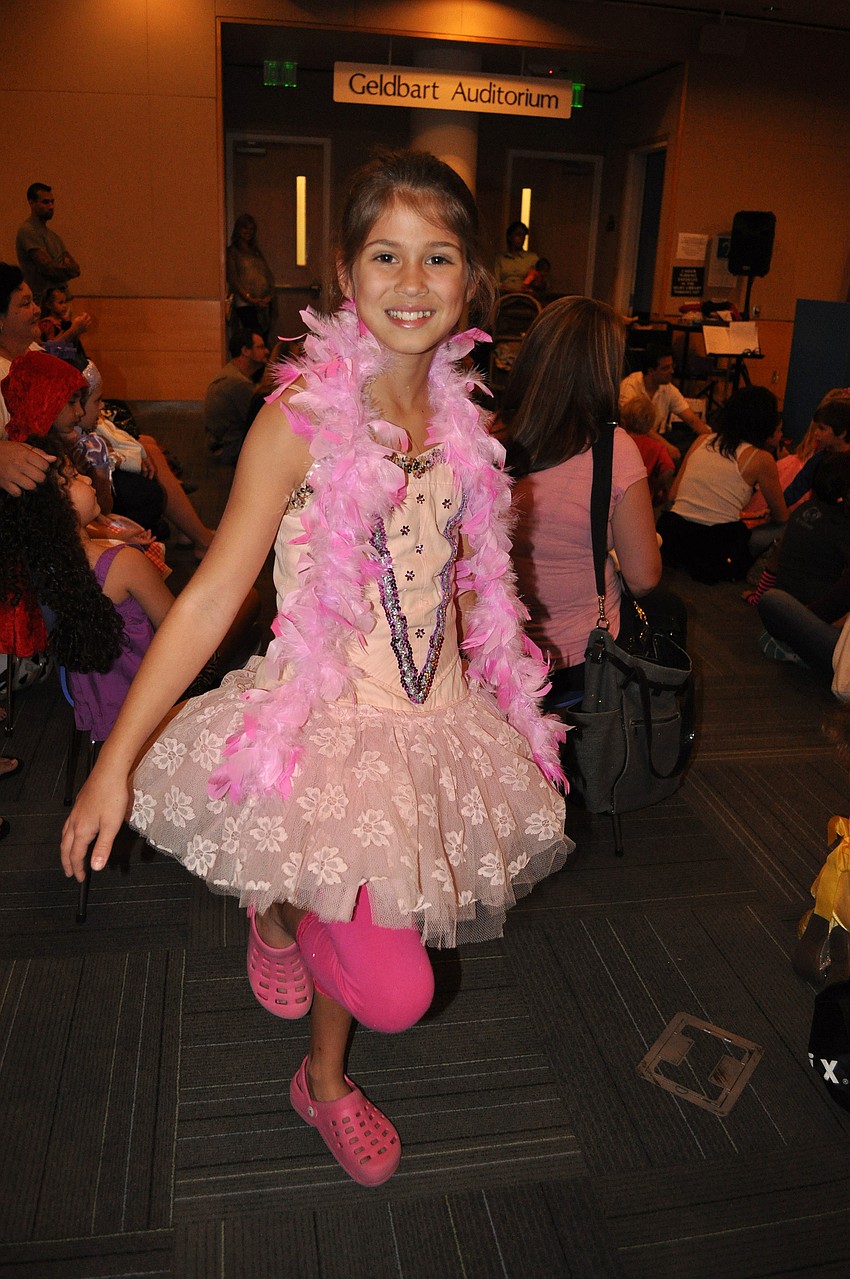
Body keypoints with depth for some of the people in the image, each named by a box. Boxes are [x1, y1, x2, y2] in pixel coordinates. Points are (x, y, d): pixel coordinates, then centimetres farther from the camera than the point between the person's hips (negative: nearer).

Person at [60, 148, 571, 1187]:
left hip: (436, 721, 6)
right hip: (327, 724, -5)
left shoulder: (458, 418, 2)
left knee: (362, 922, 20)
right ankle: (275, 908, 23)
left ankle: (324, 1083, 50)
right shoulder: (302, 417, -15)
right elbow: (209, 600, -15)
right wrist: (115, 762, -16)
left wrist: (505, 689, 21)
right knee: (395, 989, -10)